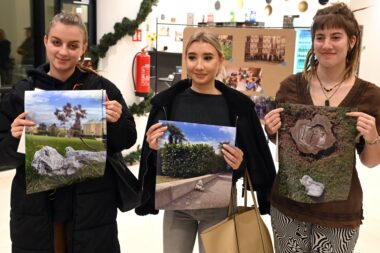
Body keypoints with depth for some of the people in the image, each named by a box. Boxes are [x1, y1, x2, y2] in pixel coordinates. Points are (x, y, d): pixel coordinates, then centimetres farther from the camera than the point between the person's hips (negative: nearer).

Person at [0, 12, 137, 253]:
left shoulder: (102, 87, -4)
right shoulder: (22, 92, -1)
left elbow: (128, 141, 3)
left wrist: (116, 122, -17)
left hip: (92, 208, 0)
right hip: (36, 210, 1)